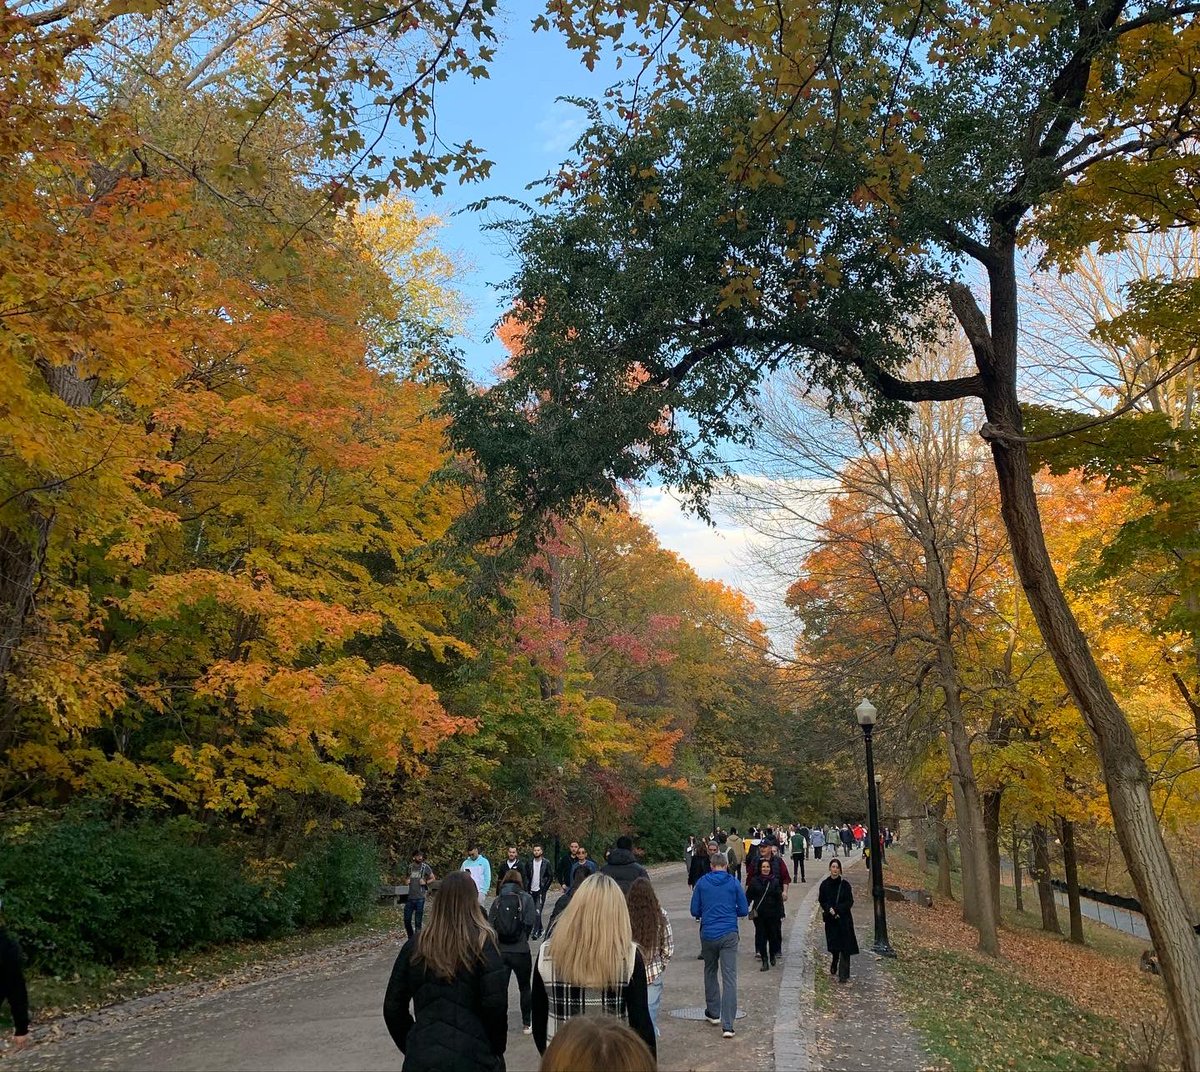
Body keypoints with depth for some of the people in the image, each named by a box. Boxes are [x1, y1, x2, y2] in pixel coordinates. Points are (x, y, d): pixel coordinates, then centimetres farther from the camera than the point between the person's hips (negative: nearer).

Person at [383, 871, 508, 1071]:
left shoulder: (415, 946, 2)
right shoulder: (482, 943, -7)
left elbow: (393, 1007, 6)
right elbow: (495, 1004, -12)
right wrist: (497, 1050, 3)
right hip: (473, 1055, -1)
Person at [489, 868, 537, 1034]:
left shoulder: (497, 900, 2)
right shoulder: (525, 898, -3)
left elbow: (490, 924, -4)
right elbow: (529, 922, -10)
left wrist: (497, 941, 7)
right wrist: (523, 939, 7)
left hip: (500, 950, 1)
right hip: (520, 950, -1)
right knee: (525, 988, 17)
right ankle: (527, 1024, 24)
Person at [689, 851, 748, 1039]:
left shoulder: (702, 883, 2)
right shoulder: (734, 883, 0)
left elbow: (694, 911, 4)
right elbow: (744, 910, 3)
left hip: (708, 934, 1)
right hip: (729, 935, -1)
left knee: (710, 972, 22)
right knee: (730, 978, -4)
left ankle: (713, 1013, 31)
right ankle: (727, 1025, -11)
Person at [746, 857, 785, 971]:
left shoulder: (775, 881, 0)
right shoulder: (754, 880, 0)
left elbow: (779, 899, 1)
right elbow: (748, 896, 3)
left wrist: (781, 914, -1)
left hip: (773, 914, 0)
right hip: (758, 914, 0)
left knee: (773, 935, 7)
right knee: (761, 937, 0)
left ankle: (773, 955, 32)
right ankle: (764, 961, 7)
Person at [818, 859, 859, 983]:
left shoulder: (845, 885, -7)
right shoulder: (825, 884, -1)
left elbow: (850, 902, -7)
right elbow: (821, 901, 2)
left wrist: (837, 910, -16)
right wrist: (830, 910, -14)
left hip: (844, 919, -2)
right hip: (830, 919, 2)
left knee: (845, 946, -7)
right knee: (834, 945, 12)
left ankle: (843, 974, -4)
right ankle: (835, 966, 37)